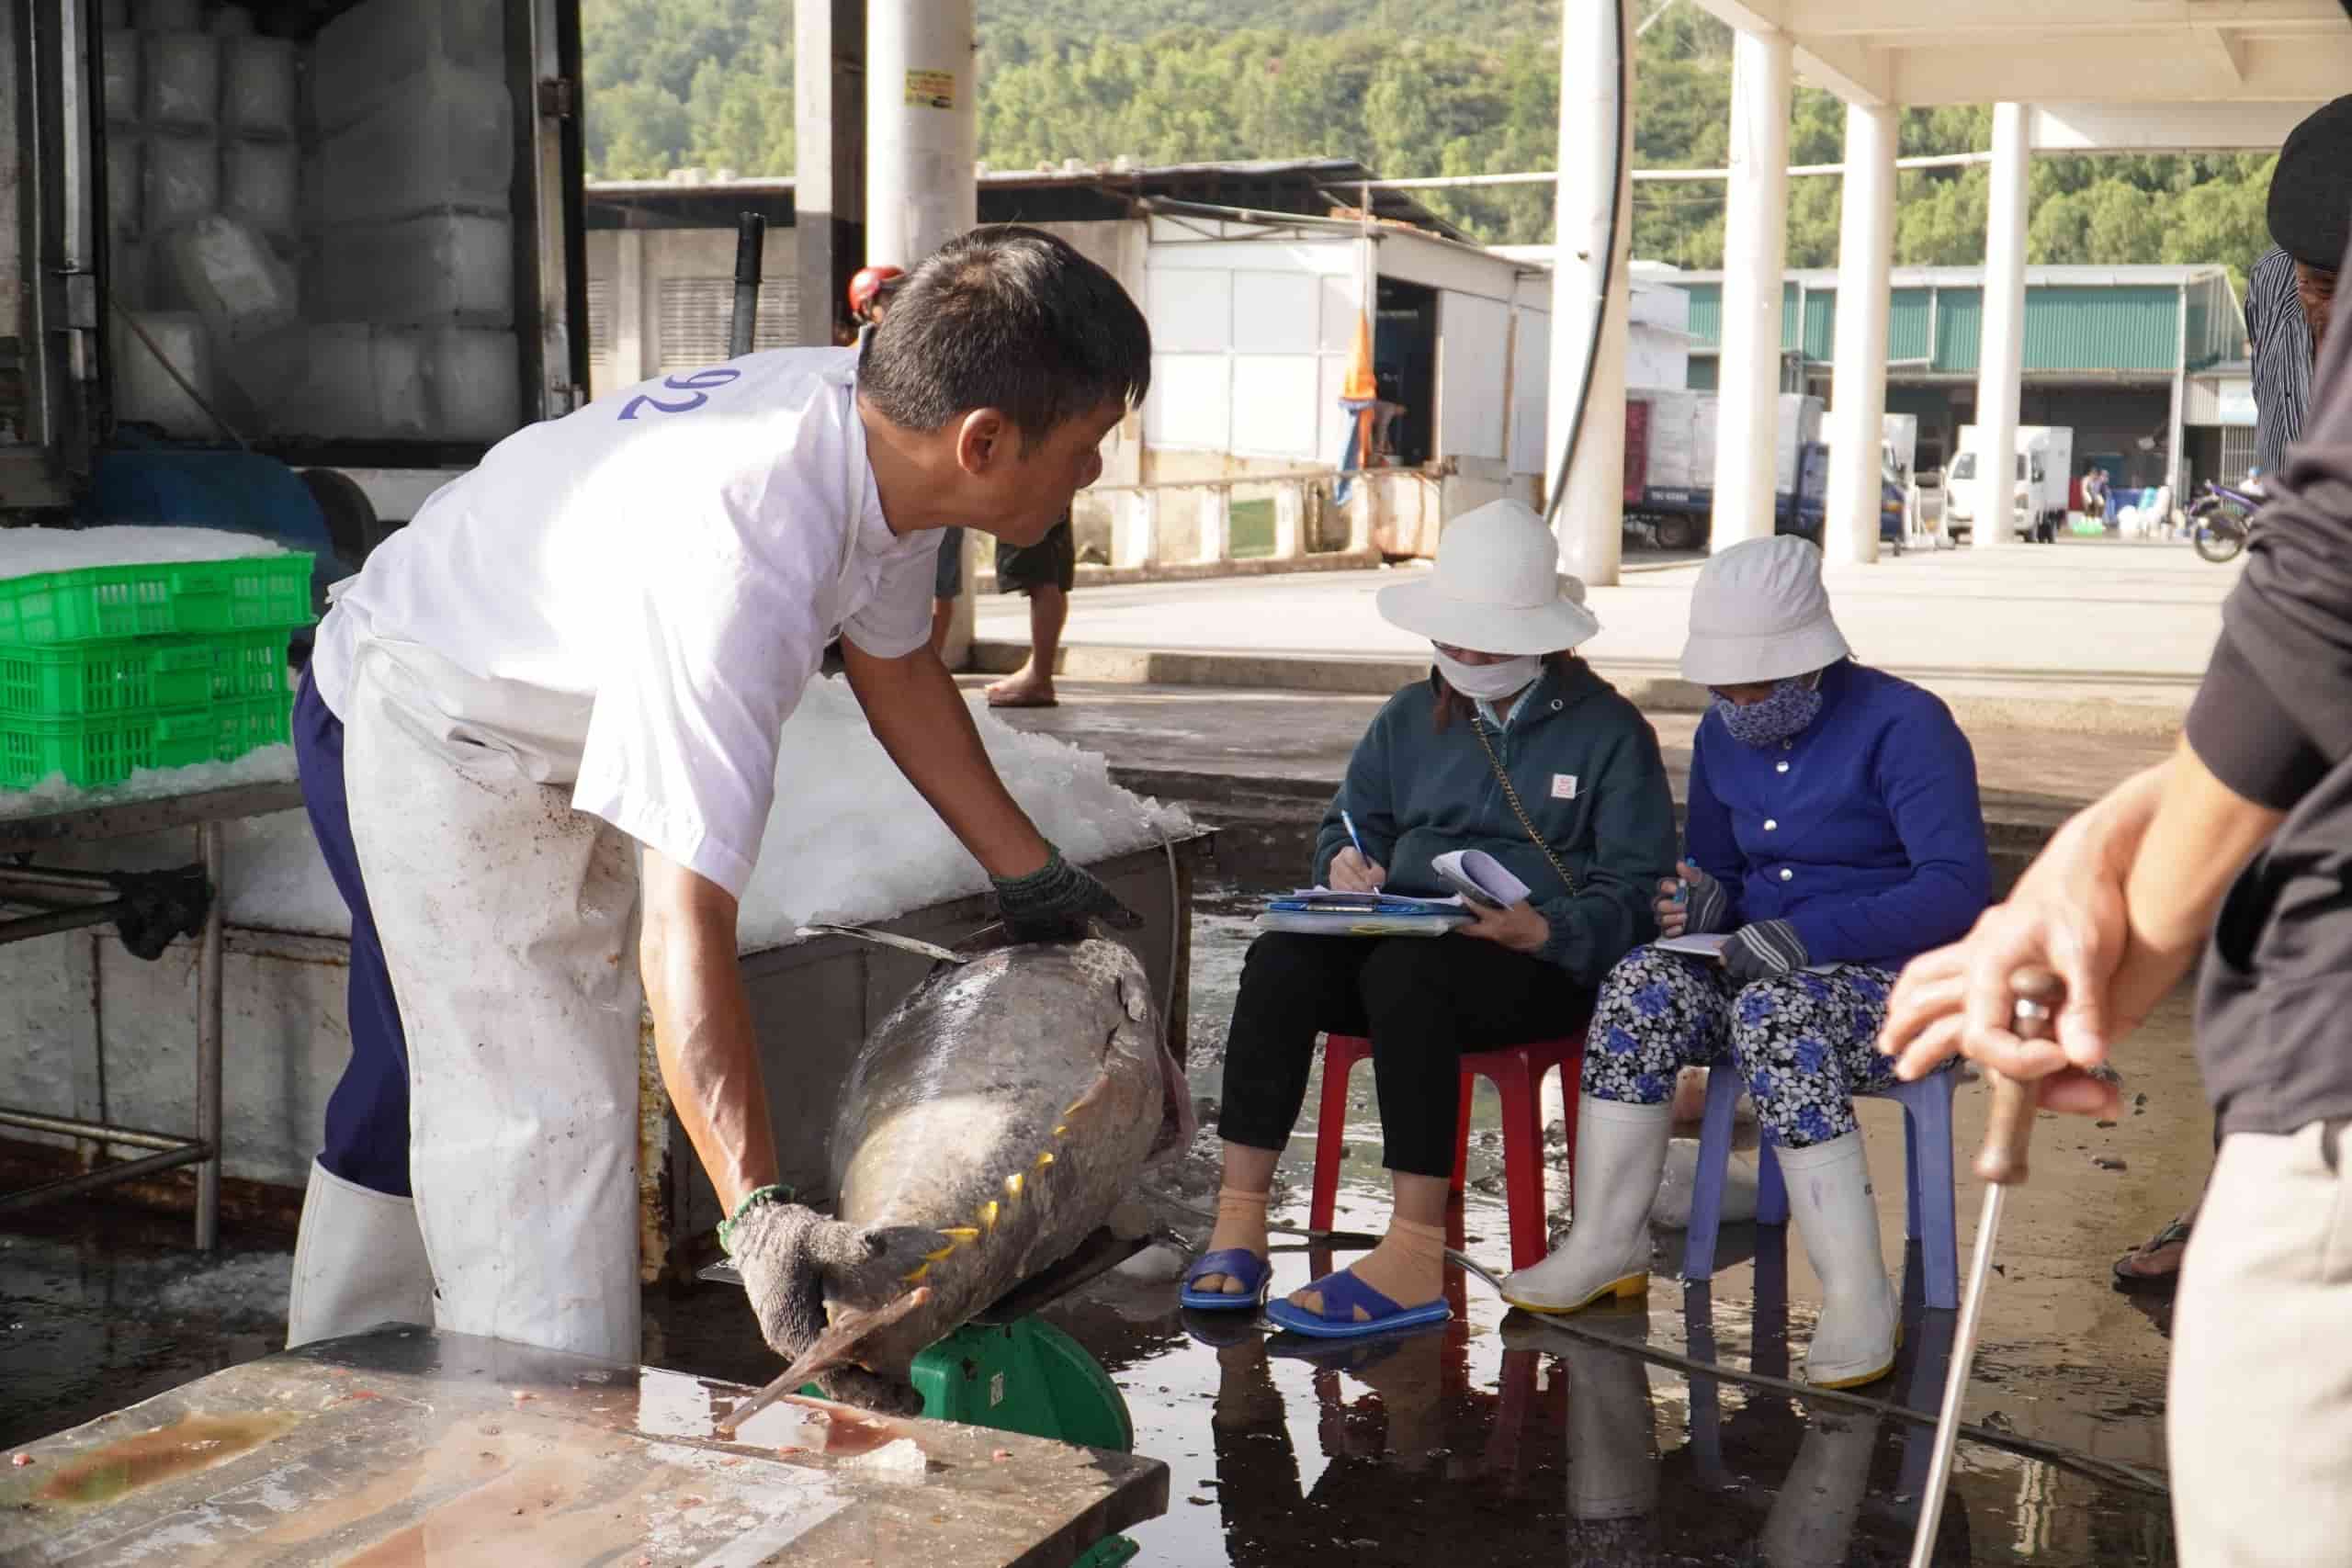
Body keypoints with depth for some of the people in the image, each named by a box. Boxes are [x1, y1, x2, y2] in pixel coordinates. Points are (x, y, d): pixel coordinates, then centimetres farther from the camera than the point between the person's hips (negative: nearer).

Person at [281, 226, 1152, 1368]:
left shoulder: (874, 426, -16)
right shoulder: (735, 558, -43)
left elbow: (894, 663, 4)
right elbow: (683, 924, -45)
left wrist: (1031, 877, 9)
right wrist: (755, 1210, -47)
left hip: (555, 744, 9)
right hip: (418, 740, -9)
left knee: (420, 1084, 23)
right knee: (539, 1127, -15)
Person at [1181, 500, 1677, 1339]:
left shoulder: (1609, 730, 4)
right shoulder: (1412, 717, 19)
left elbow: (1633, 889, -2)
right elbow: (1354, 820, 27)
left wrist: (1541, 931, -21)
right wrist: (1347, 862, 1)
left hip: (1542, 962, -5)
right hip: (1404, 931, 5)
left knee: (1404, 973, -38)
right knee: (1282, 960, -27)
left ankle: (1416, 1255, -39)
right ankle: (1239, 1217, -27)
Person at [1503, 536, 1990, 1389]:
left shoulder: (1904, 725, -14)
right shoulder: (1724, 737, 8)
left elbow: (1960, 889, -23)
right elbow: (1718, 870, 19)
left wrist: (1807, 935, -31)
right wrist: (1705, 902, -8)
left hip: (1896, 982, -6)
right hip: (1764, 968, 6)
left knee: (1773, 1014, -37)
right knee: (1642, 984, -22)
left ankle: (1856, 1294, -31)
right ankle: (1608, 1244, -14)